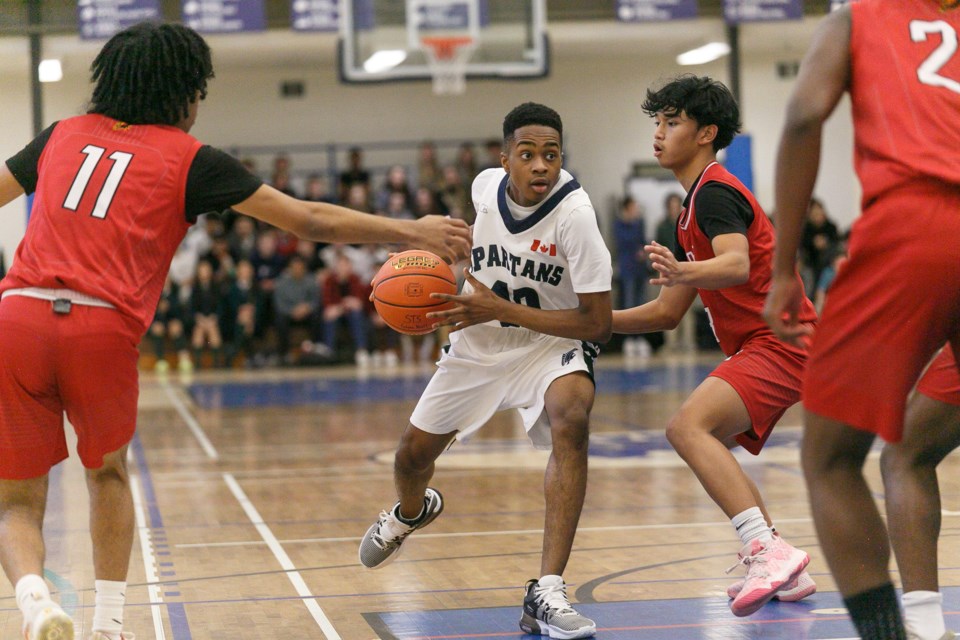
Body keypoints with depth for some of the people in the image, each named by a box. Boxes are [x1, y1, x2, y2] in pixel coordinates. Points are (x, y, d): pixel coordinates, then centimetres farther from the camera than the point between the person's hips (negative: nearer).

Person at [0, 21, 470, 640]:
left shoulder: (64, 135, 21)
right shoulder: (189, 158, 11)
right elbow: (310, 220, 10)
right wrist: (413, 231, 18)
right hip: (104, 330, -2)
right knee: (107, 473, 27)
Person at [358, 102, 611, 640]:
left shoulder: (574, 213, -28)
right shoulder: (486, 186, -13)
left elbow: (598, 324, -27)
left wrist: (500, 309, -29)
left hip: (552, 341, -5)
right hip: (480, 342, 5)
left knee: (571, 417, -36)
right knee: (414, 451, 14)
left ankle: (548, 594, -35)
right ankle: (411, 513, 56)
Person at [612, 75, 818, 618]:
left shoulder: (715, 192, -10)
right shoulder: (695, 208, 21)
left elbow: (738, 266, -31)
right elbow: (667, 313, 23)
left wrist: (683, 271, -50)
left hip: (779, 340, -11)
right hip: (763, 346, 11)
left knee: (689, 428, -28)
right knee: (711, 445, 21)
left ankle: (770, 551, -38)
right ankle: (788, 575, 20)